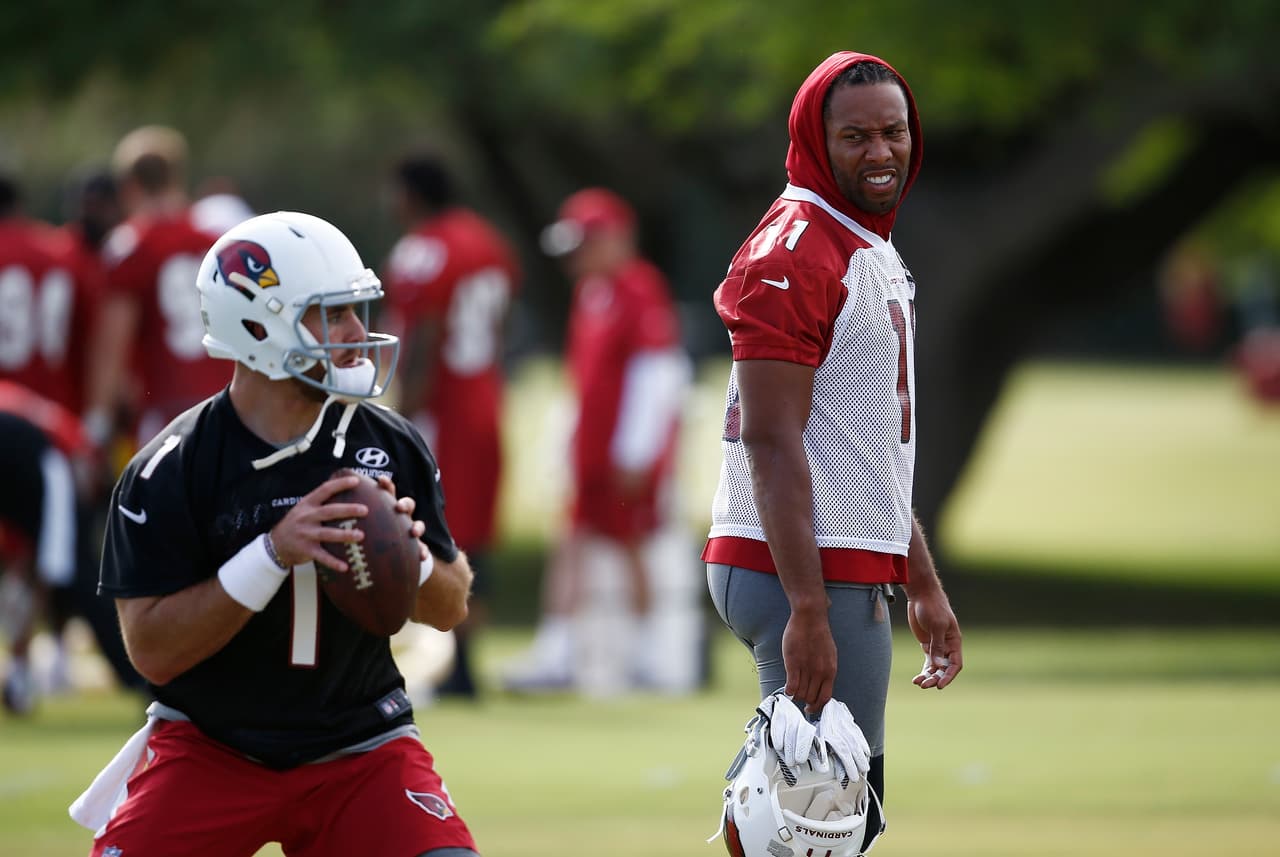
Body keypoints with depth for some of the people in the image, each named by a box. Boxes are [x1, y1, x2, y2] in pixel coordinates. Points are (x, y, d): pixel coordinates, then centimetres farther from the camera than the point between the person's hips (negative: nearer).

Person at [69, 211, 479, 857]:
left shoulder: (392, 447, -3)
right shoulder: (168, 472, -13)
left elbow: (452, 607, 8)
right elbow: (151, 650, -17)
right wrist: (274, 554, -27)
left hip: (359, 746, 2)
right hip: (207, 749, -2)